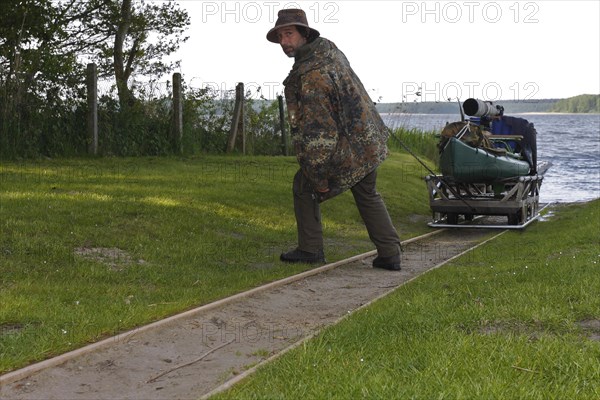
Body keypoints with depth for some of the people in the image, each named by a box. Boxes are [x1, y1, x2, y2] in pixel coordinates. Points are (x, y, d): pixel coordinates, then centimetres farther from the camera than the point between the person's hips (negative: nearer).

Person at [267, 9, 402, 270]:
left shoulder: (310, 77, -25)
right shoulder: (328, 48, 3)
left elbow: (319, 134, -26)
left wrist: (320, 181, -19)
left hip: (345, 149, -8)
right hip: (370, 139, 9)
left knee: (304, 185, 12)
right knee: (367, 195, 24)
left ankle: (311, 250, 14)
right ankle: (390, 254, 20)